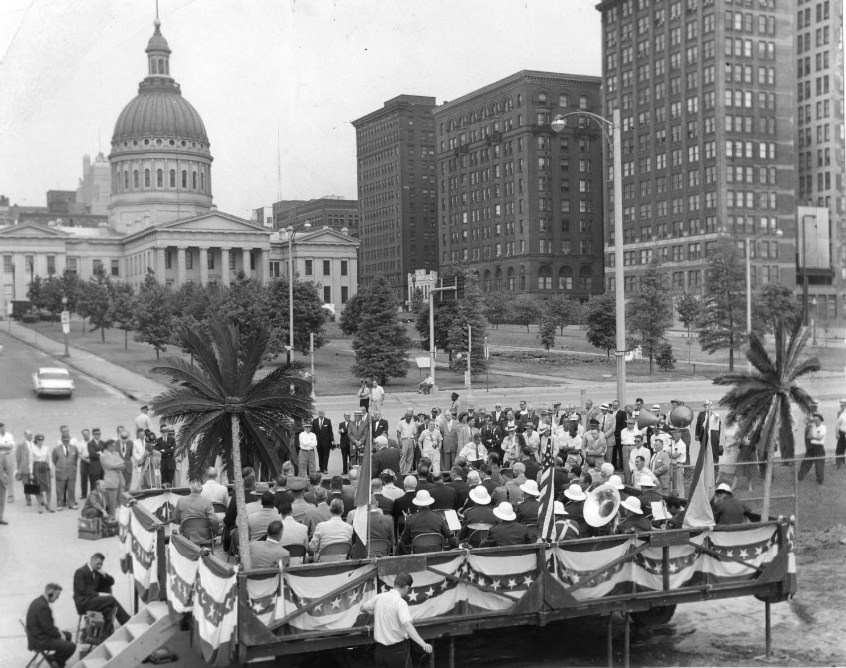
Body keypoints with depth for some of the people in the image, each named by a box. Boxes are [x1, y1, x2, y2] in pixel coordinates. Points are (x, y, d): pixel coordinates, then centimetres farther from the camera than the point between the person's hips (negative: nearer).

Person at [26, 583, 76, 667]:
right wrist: (60, 635, -8)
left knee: (67, 635, 23)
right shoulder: (43, 607, -28)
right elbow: (48, 629, -24)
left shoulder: (38, 601, 5)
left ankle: (57, 659, 24)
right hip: (40, 641, -11)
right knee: (71, 647, -14)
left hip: (37, 634, 11)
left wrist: (58, 632, 6)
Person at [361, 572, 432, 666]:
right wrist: (423, 644, -44)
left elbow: (363, 608, 17)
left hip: (380, 649, 6)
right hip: (398, 650, -6)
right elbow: (407, 626, -35)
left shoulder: (379, 598, -1)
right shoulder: (401, 603, -20)